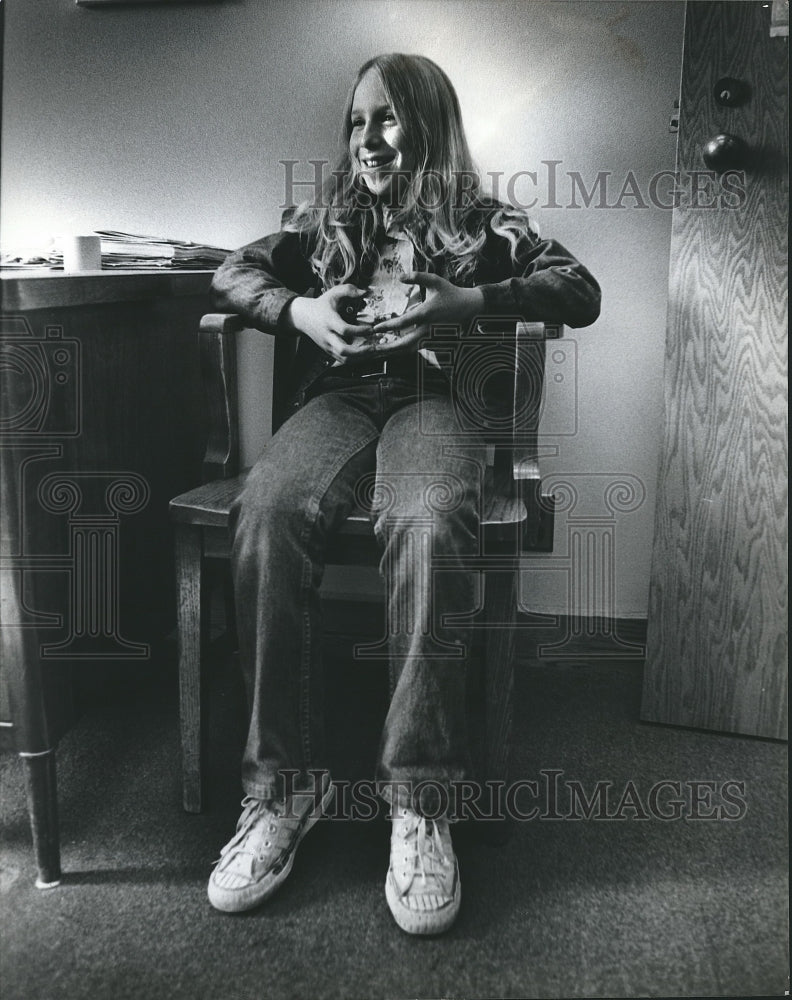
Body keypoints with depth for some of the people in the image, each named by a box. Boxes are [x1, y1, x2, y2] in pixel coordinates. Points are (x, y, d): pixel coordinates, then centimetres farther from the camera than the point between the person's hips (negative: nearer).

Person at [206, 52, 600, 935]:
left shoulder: (481, 221, 18)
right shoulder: (327, 217, 27)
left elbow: (581, 291, 5)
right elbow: (233, 272, 19)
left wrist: (473, 302, -12)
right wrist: (296, 309, -3)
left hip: (433, 396, -2)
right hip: (339, 394, 2)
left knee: (429, 525, -39)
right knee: (266, 513, -33)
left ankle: (417, 799, -31)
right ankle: (283, 783, -26)